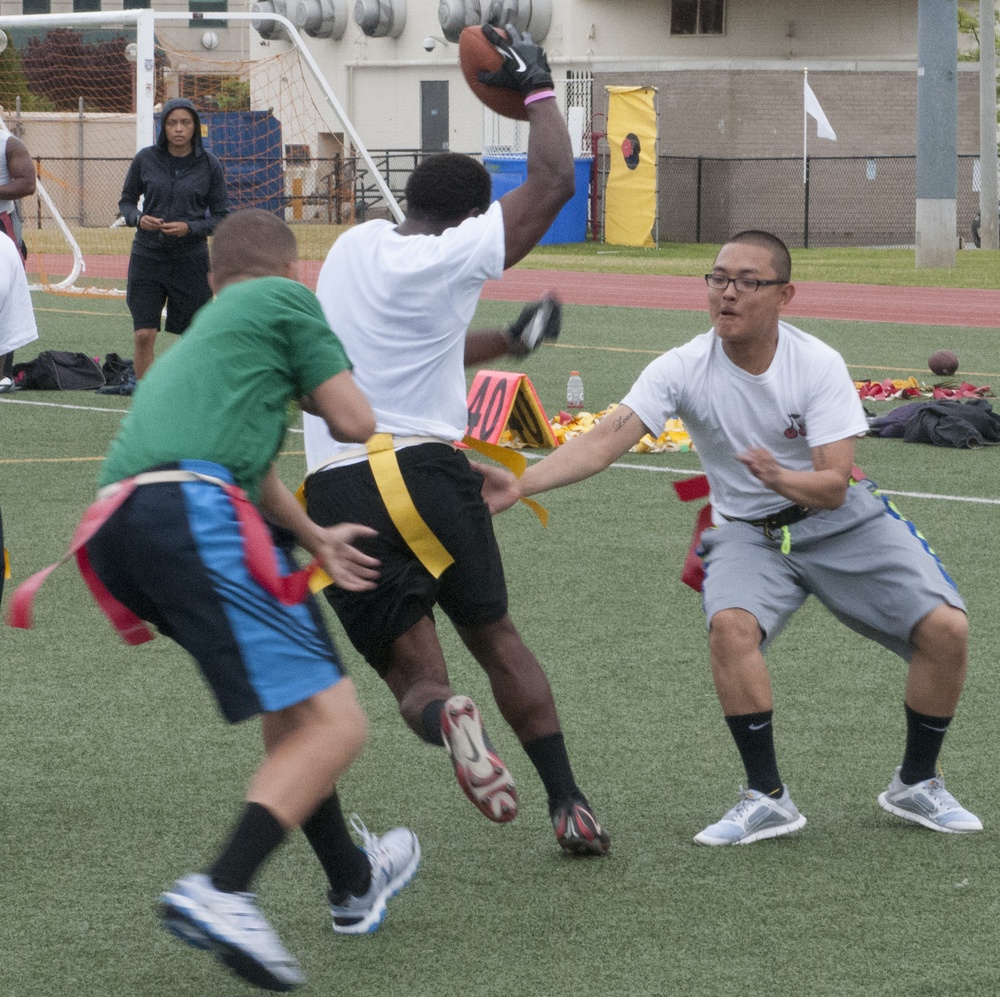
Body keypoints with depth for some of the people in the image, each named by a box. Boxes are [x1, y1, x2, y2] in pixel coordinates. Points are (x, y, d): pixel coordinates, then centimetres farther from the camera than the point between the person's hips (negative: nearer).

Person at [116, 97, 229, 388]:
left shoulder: (209, 165, -2)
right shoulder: (145, 159, 1)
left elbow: (222, 216, 1)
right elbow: (126, 200, 12)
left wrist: (190, 228, -16)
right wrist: (138, 218, -10)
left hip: (190, 259, 0)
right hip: (147, 255, 1)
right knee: (144, 334, -6)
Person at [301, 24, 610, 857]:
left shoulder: (356, 246, 16)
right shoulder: (450, 257, -4)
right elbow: (552, 183, -2)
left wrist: (507, 342, 43)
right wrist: (538, 91, 12)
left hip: (334, 490, 4)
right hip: (421, 469, -4)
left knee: (413, 671, 4)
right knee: (496, 638, 16)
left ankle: (442, 718, -32)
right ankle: (569, 804, 10)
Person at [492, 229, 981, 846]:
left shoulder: (819, 365, -17)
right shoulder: (684, 369, -16)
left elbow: (834, 487, -21)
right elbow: (608, 440, -26)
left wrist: (781, 479, -43)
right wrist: (518, 486, -40)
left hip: (840, 520, 0)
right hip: (748, 534, 0)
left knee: (945, 628, -15)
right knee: (730, 625, -32)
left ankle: (916, 785, 10)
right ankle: (767, 798, -17)